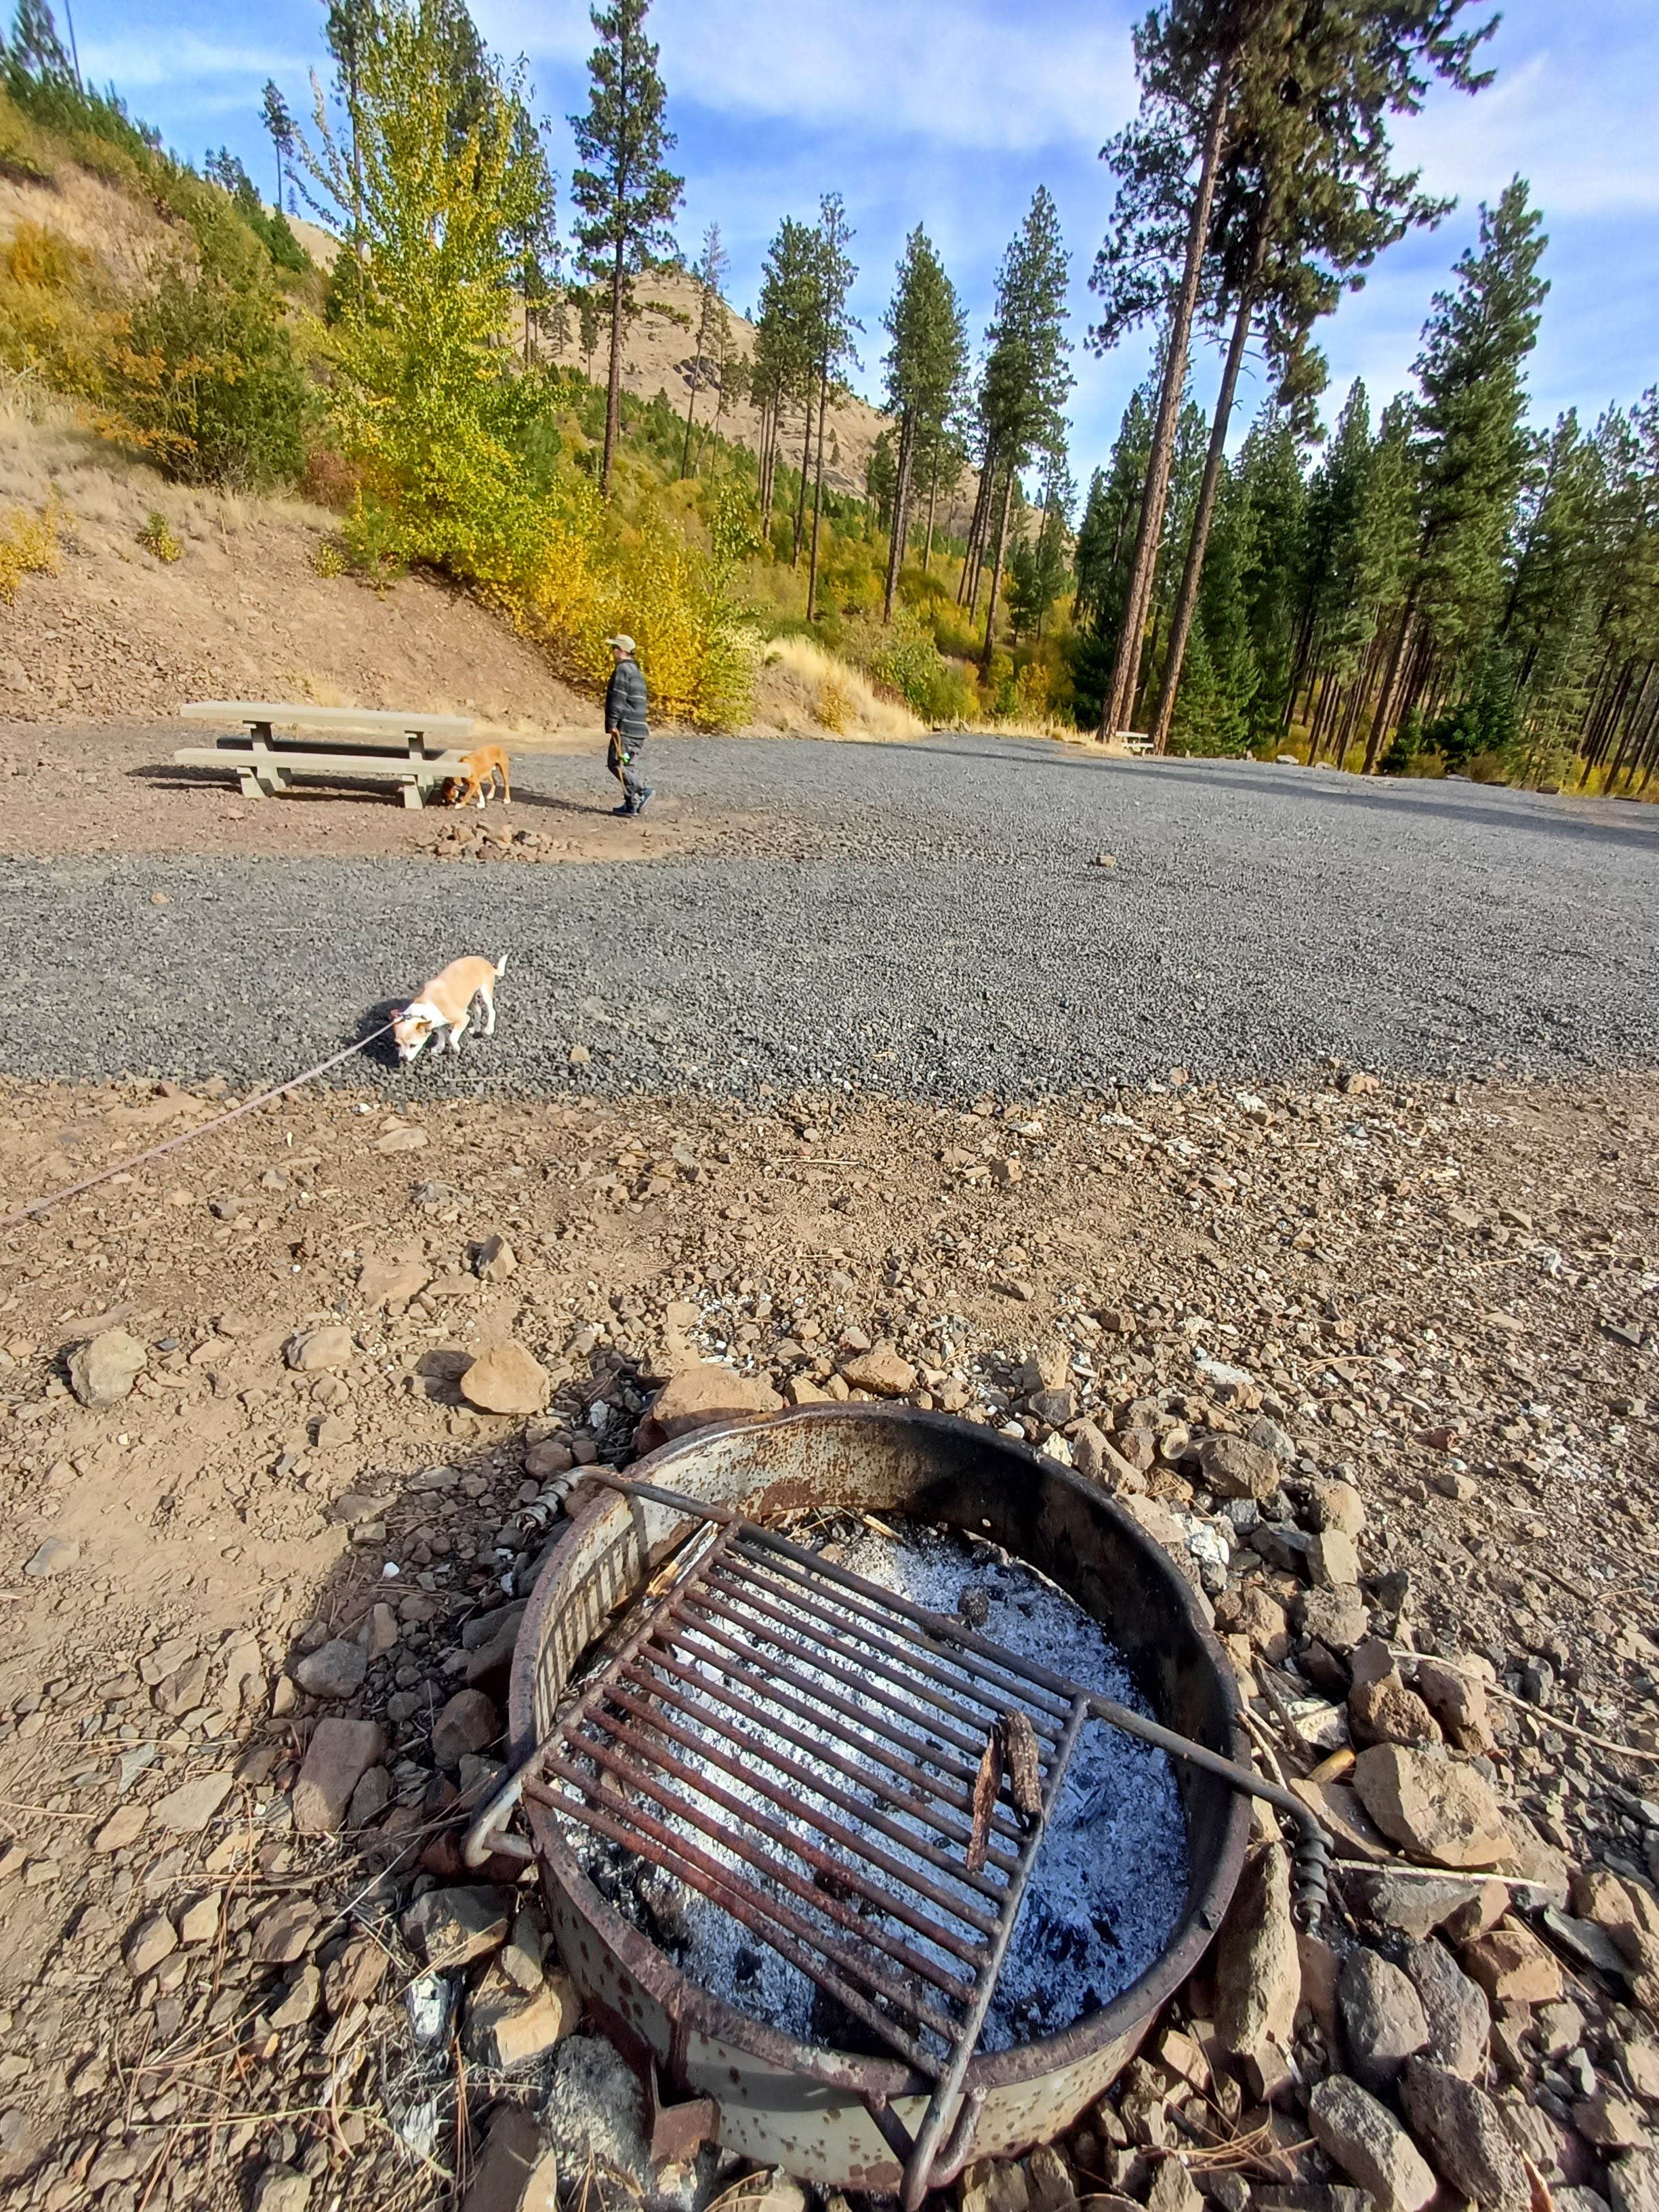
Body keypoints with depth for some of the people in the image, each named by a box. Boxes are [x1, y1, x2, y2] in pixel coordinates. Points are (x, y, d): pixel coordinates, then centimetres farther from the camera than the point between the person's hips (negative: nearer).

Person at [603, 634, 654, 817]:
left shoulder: (622, 670, -10)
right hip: (639, 727, 10)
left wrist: (612, 723, -17)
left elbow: (617, 699, -17)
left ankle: (644, 791, -15)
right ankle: (632, 804, 7)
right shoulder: (636, 671, 21)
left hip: (626, 726, -10)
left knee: (617, 763, -8)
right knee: (633, 766, 8)